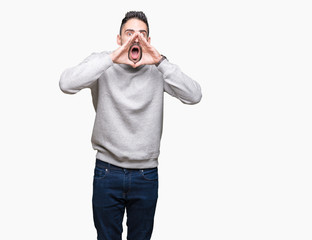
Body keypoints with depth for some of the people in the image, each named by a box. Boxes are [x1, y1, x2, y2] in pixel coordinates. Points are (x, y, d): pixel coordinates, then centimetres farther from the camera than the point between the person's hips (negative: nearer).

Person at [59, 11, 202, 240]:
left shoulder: (157, 69, -3)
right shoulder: (103, 63, -5)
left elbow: (194, 96, -16)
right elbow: (67, 84, -22)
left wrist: (161, 61, -24)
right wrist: (111, 58, -27)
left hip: (146, 174, 1)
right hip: (107, 172, -1)